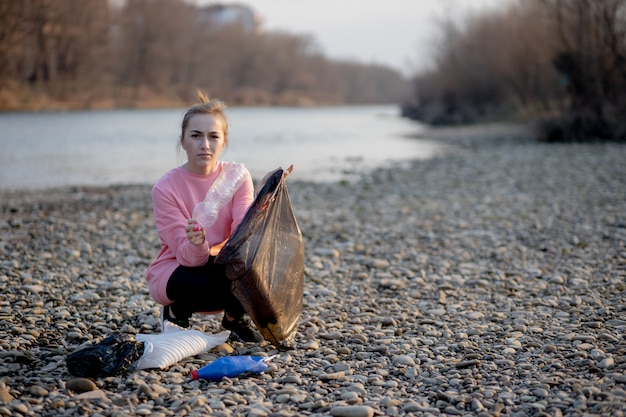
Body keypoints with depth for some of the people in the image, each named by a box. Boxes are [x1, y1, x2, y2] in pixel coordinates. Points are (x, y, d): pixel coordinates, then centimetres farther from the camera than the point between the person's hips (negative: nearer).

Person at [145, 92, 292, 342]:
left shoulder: (238, 176, -8)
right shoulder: (165, 188, -16)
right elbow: (188, 257, -20)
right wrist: (197, 245, -44)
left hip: (225, 267, 3)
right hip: (174, 273, -3)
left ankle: (234, 318, 0)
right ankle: (175, 310, -3)